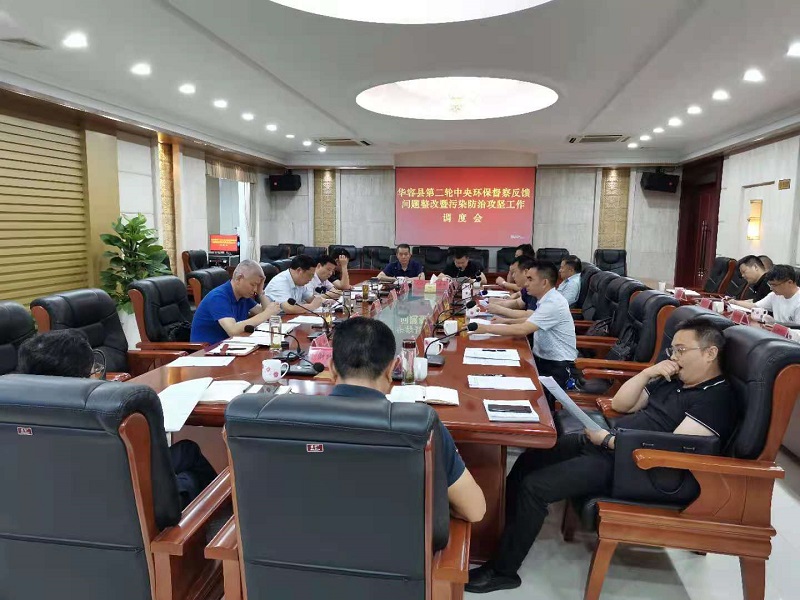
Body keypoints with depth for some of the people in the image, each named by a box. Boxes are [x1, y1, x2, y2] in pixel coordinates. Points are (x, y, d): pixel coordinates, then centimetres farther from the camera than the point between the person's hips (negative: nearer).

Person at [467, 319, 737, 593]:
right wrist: (647, 373, 1)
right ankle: (498, 530, 16)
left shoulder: (715, 399, -12)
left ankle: (503, 570, -1)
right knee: (530, 458, 4)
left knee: (534, 486, -17)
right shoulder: (674, 379, 15)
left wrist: (608, 440, -19)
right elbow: (620, 404, 15)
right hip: (607, 442, 9)